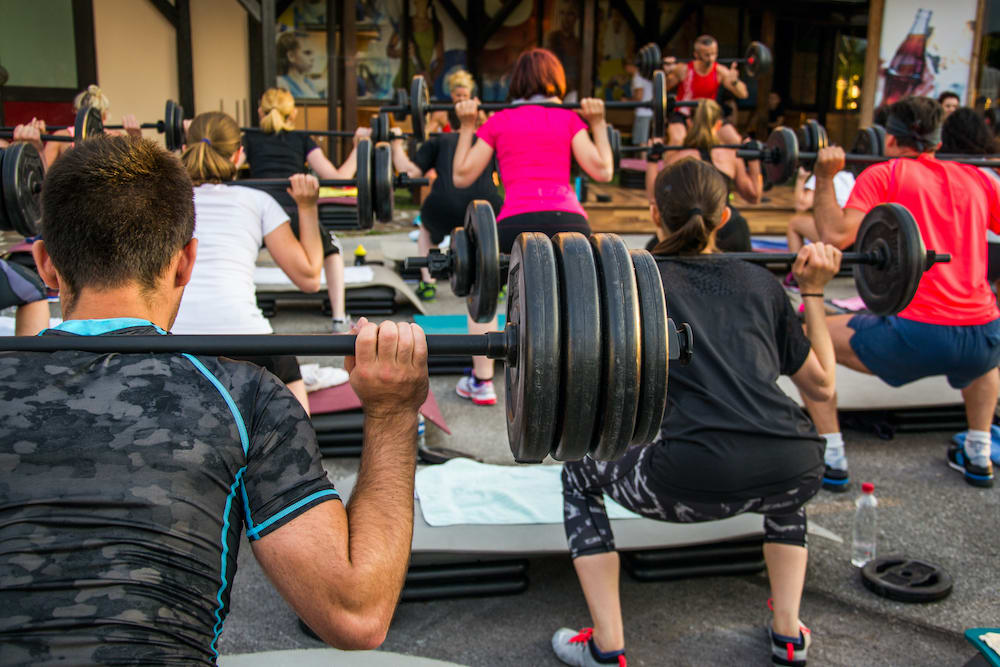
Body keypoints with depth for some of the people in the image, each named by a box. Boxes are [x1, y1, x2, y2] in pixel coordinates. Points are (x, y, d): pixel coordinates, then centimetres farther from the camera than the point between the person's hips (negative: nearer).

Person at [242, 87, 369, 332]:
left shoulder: (250, 139, 24)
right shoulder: (302, 140, 23)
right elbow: (338, 177, 16)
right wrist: (359, 145, 29)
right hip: (297, 215, 0)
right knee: (331, 247, 32)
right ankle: (340, 320, 23)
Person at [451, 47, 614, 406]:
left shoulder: (498, 121, 17)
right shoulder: (568, 118, 17)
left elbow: (461, 177, 19)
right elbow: (602, 171, 12)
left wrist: (466, 127, 27)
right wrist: (598, 123, 23)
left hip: (516, 223, -1)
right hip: (570, 222, 1)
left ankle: (481, 383, 23)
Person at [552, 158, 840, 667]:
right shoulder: (759, 282, 22)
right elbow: (822, 384, 28)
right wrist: (814, 291, 36)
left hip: (693, 481, -4)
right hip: (797, 475, 4)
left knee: (579, 474, 26)